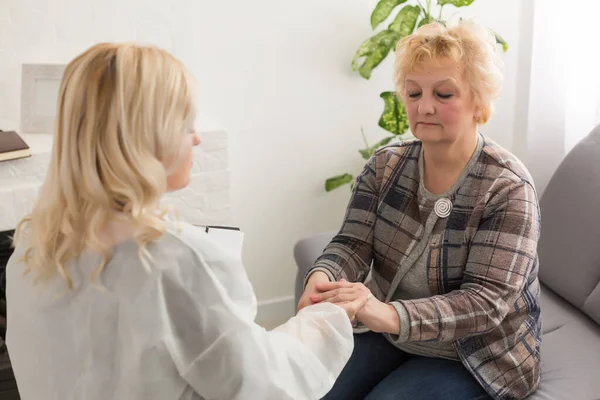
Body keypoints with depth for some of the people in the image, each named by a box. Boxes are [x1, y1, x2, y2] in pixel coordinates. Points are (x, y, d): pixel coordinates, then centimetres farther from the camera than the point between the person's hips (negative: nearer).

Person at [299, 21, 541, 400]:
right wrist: (323, 278, -35)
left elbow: (485, 301, -27)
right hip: (389, 337, 5)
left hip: (475, 355, -4)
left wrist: (390, 315, -45)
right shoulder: (385, 165, -3)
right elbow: (353, 243, -10)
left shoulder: (508, 188, -20)